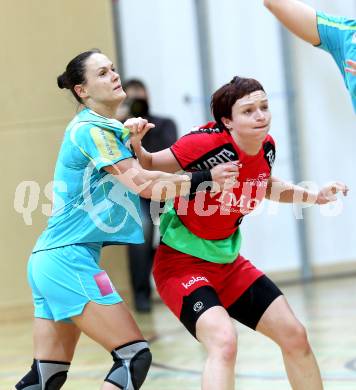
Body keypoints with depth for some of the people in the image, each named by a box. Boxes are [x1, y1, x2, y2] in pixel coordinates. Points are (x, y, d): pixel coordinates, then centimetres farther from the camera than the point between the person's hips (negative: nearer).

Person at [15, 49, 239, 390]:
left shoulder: (105, 127, 18)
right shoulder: (89, 129, -11)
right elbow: (143, 184, -18)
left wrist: (130, 137, 4)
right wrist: (205, 177, -14)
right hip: (68, 259, -10)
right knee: (135, 356, -12)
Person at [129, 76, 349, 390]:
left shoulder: (267, 146, -4)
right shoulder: (205, 143, -25)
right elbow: (148, 167, -12)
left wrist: (314, 196, 8)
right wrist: (135, 144, -32)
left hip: (228, 261, 8)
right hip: (182, 261, -7)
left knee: (295, 337, 7)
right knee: (223, 341, -30)